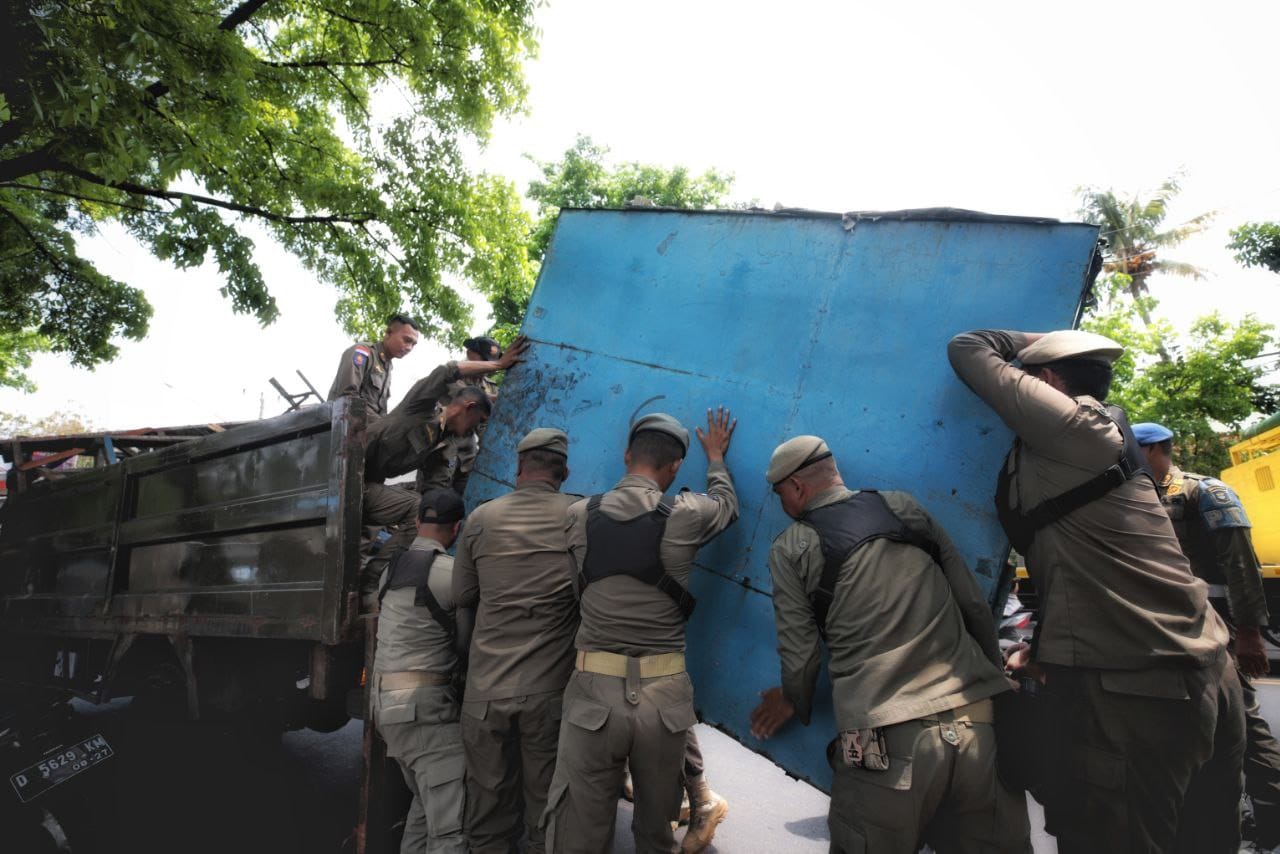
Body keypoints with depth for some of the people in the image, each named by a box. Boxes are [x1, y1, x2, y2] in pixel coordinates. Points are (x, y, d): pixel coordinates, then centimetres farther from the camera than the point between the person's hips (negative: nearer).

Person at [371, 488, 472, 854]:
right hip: (424, 705, -9)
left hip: (388, 701, 9)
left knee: (427, 801, 20)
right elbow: (465, 642, -4)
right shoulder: (450, 571, -13)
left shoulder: (392, 570, 11)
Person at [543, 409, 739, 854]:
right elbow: (726, 502, 18)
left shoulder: (579, 514, 1)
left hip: (595, 692, 0)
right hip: (664, 694, 0)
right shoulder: (685, 515, -3)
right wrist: (715, 458, 38)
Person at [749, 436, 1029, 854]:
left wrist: (794, 703, 24)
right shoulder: (905, 505, 11)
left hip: (886, 743, -3)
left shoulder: (791, 548, 3)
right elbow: (974, 604, 12)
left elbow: (800, 655, 4)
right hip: (979, 726, 4)